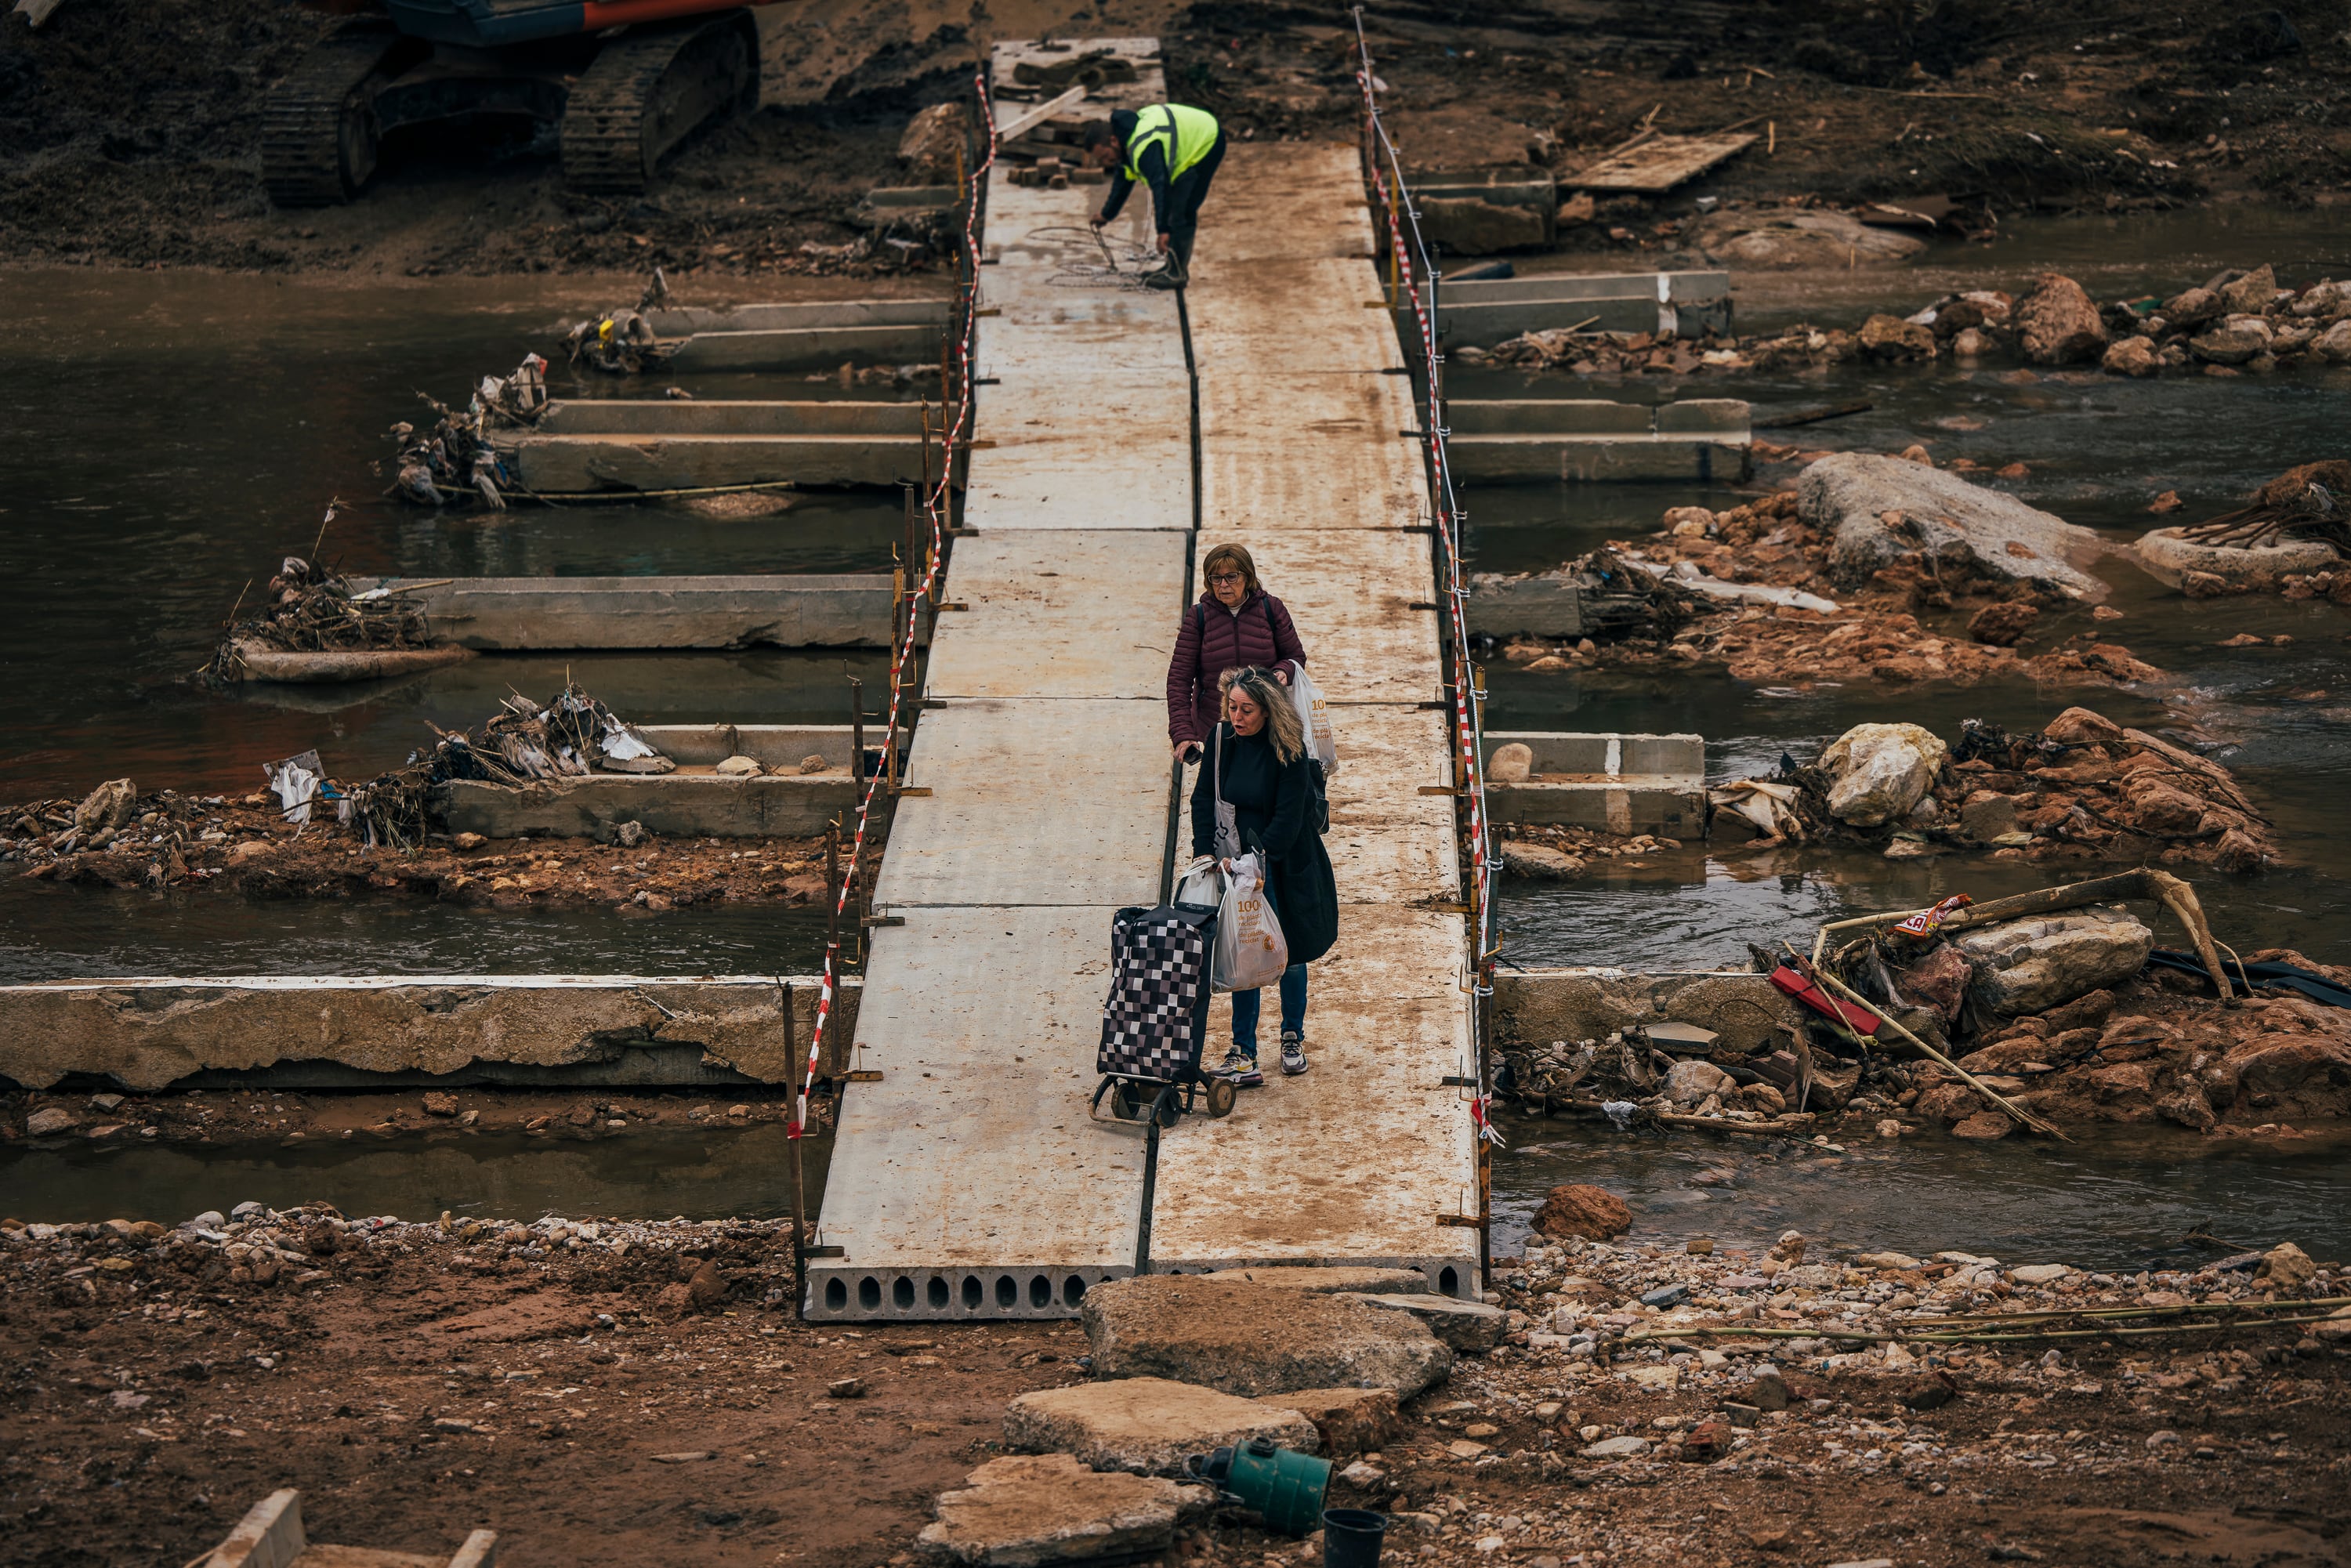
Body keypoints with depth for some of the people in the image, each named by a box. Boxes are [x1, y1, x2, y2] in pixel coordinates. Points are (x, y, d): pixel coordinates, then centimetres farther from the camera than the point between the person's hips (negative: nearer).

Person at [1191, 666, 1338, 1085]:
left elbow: (1287, 819, -18)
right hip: (1239, 859, 3)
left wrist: (1253, 857, -24)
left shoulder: (1288, 750, -17)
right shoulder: (1223, 739, -4)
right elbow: (1204, 799, 1)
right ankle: (1243, 1053, -2)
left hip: (1285, 862, -3)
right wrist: (1207, 853, -10)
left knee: (1288, 954, 9)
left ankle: (1293, 1038, 30)